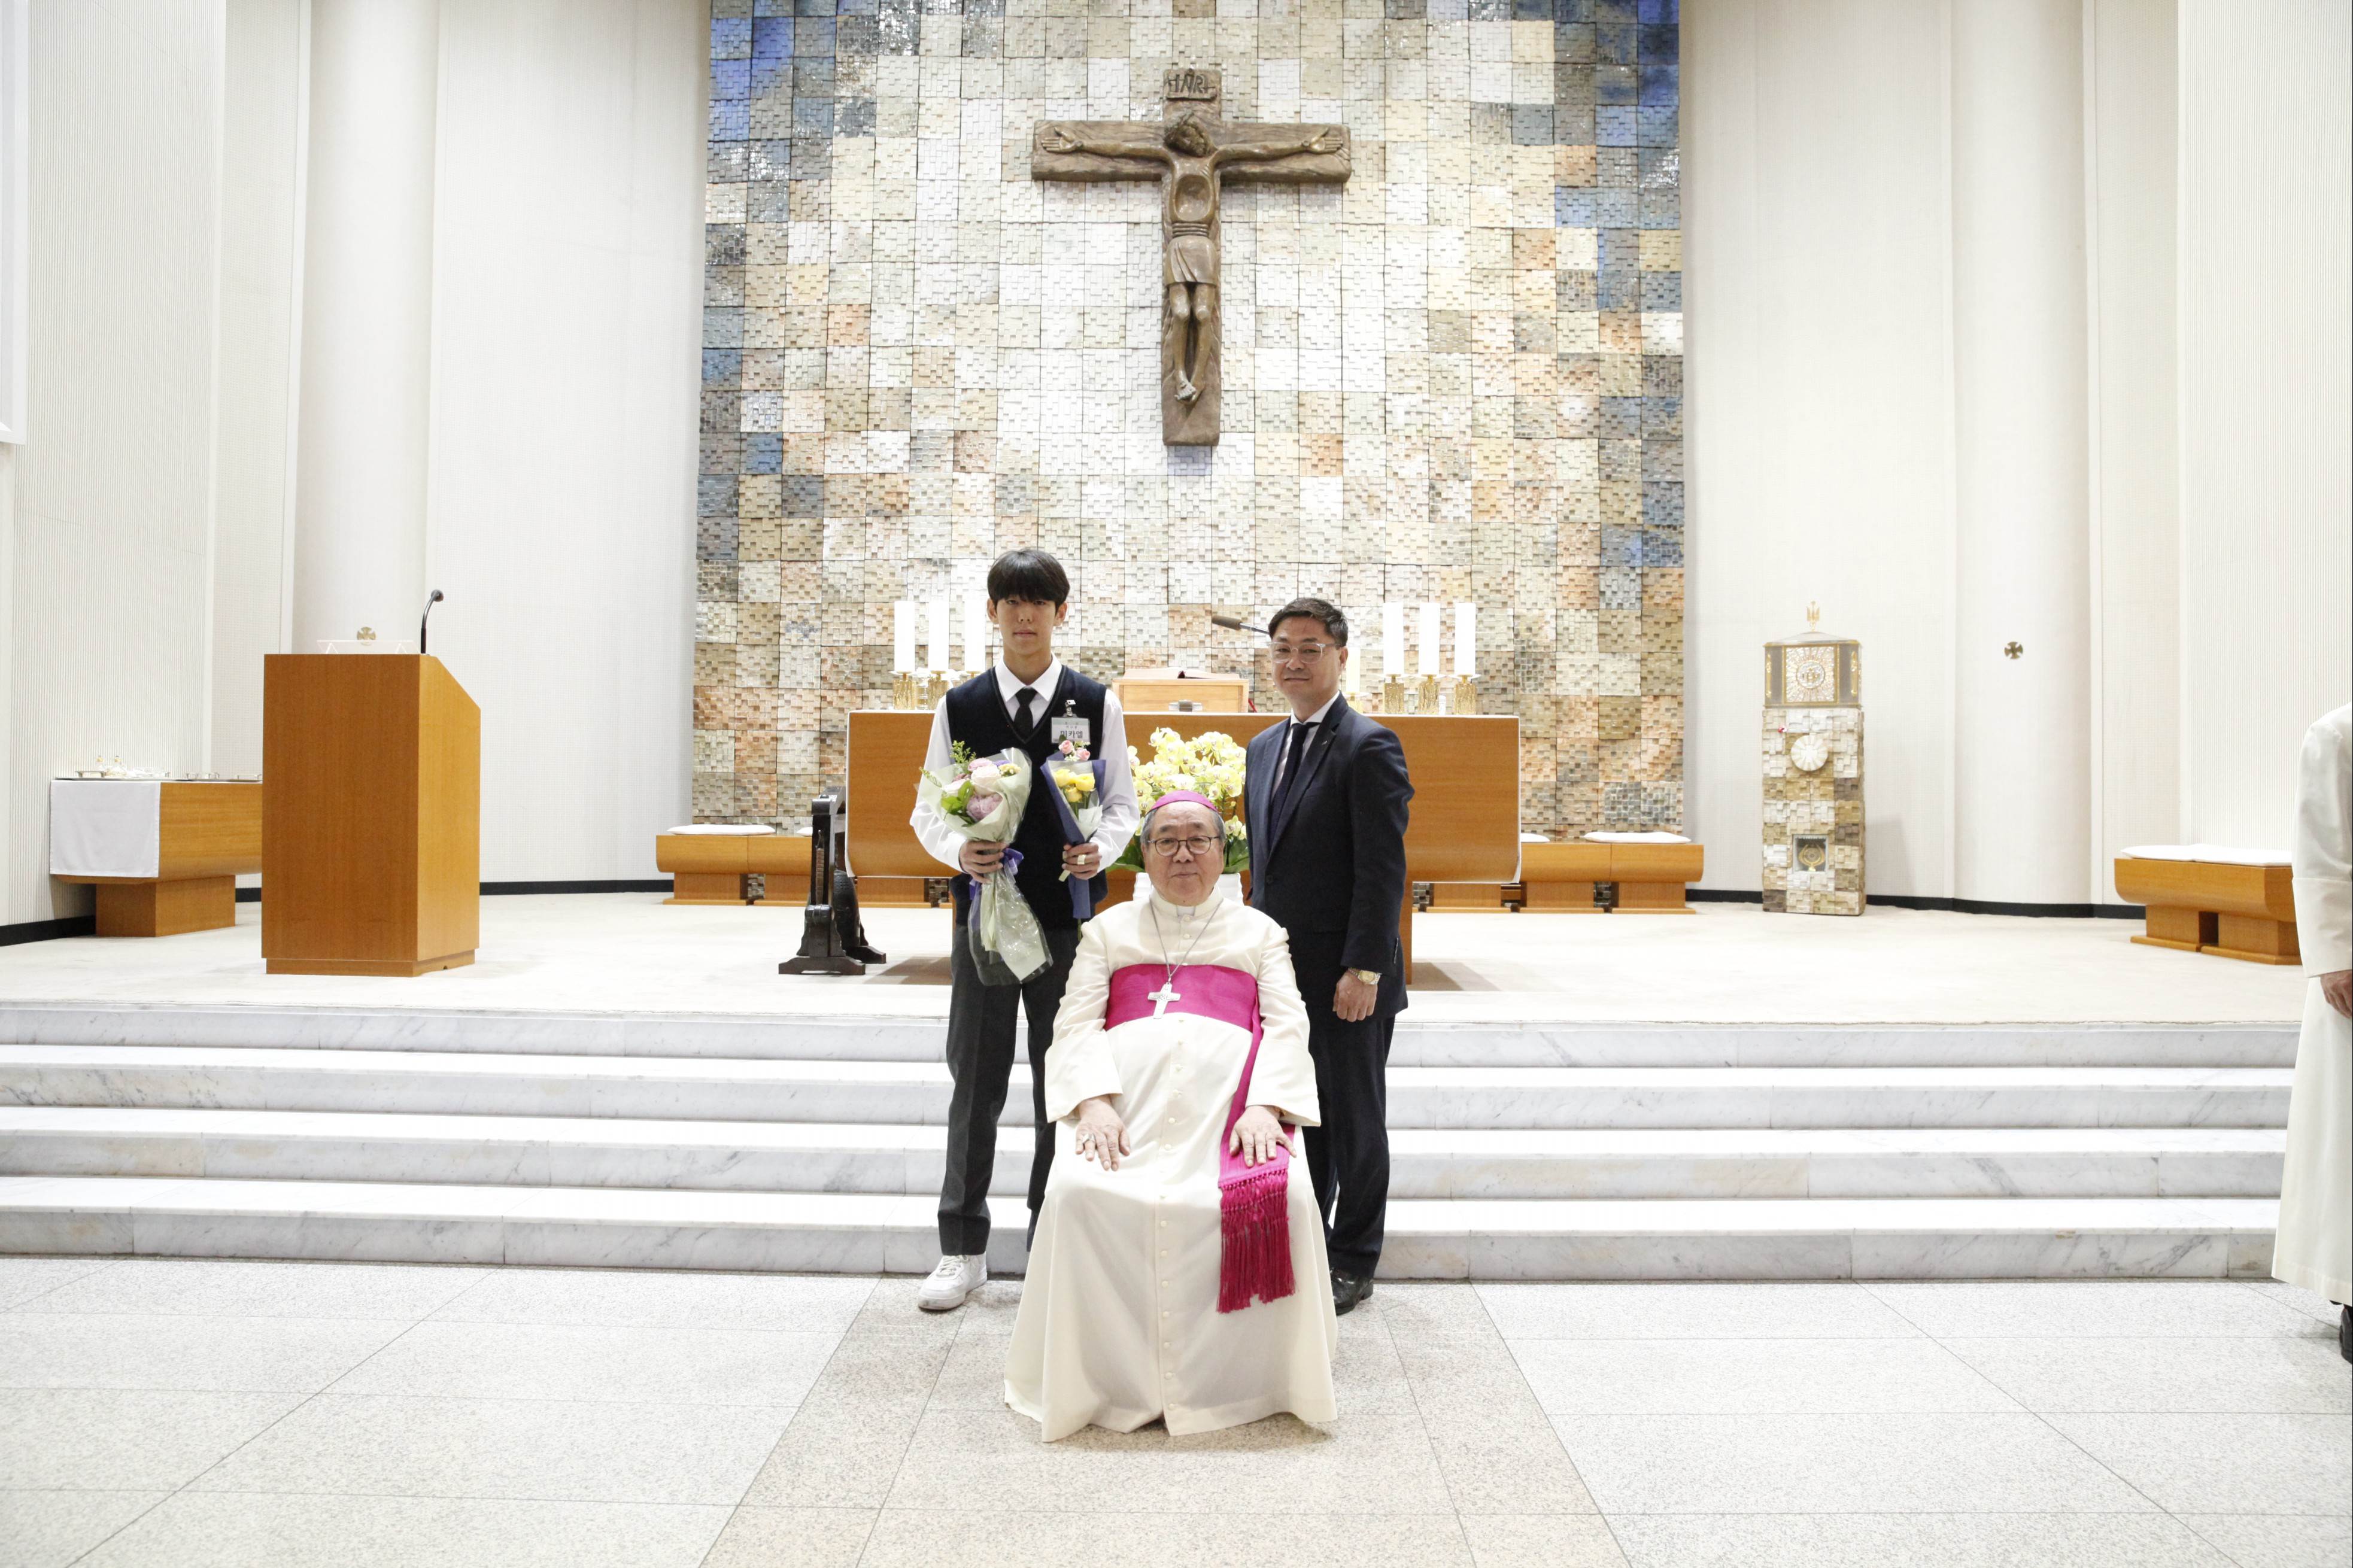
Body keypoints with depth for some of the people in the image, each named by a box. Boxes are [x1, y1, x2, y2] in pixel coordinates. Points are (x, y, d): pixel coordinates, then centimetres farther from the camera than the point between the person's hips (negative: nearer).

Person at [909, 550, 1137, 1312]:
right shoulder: (960, 705, 3)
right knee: (975, 1084, 6)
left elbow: (1122, 802, 5)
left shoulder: (1097, 703, 2)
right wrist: (958, 850, -16)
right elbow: (929, 811, 4)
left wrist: (1100, 848, -16)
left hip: (1069, 917, 0)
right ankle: (963, 1248, 19)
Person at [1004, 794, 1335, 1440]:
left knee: (1285, 1198, -32)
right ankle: (1111, 1377, -12)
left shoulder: (1258, 931, 26)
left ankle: (1248, 1379, -9)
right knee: (1077, 1193, -32)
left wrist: (1264, 1106, -10)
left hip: (1228, 1095, 0)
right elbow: (1077, 1023, 12)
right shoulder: (1111, 928, 27)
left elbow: (1287, 1026, 11)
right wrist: (1093, 1102, -9)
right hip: (1128, 1095, 0)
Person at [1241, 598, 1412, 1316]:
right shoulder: (1264, 747, 12)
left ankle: (1353, 1262, 22)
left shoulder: (1369, 747, -11)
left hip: (1344, 979, -7)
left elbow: (1384, 870, -16)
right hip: (1280, 974, 7)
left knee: (1354, 1121, 8)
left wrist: (1363, 970, -20)